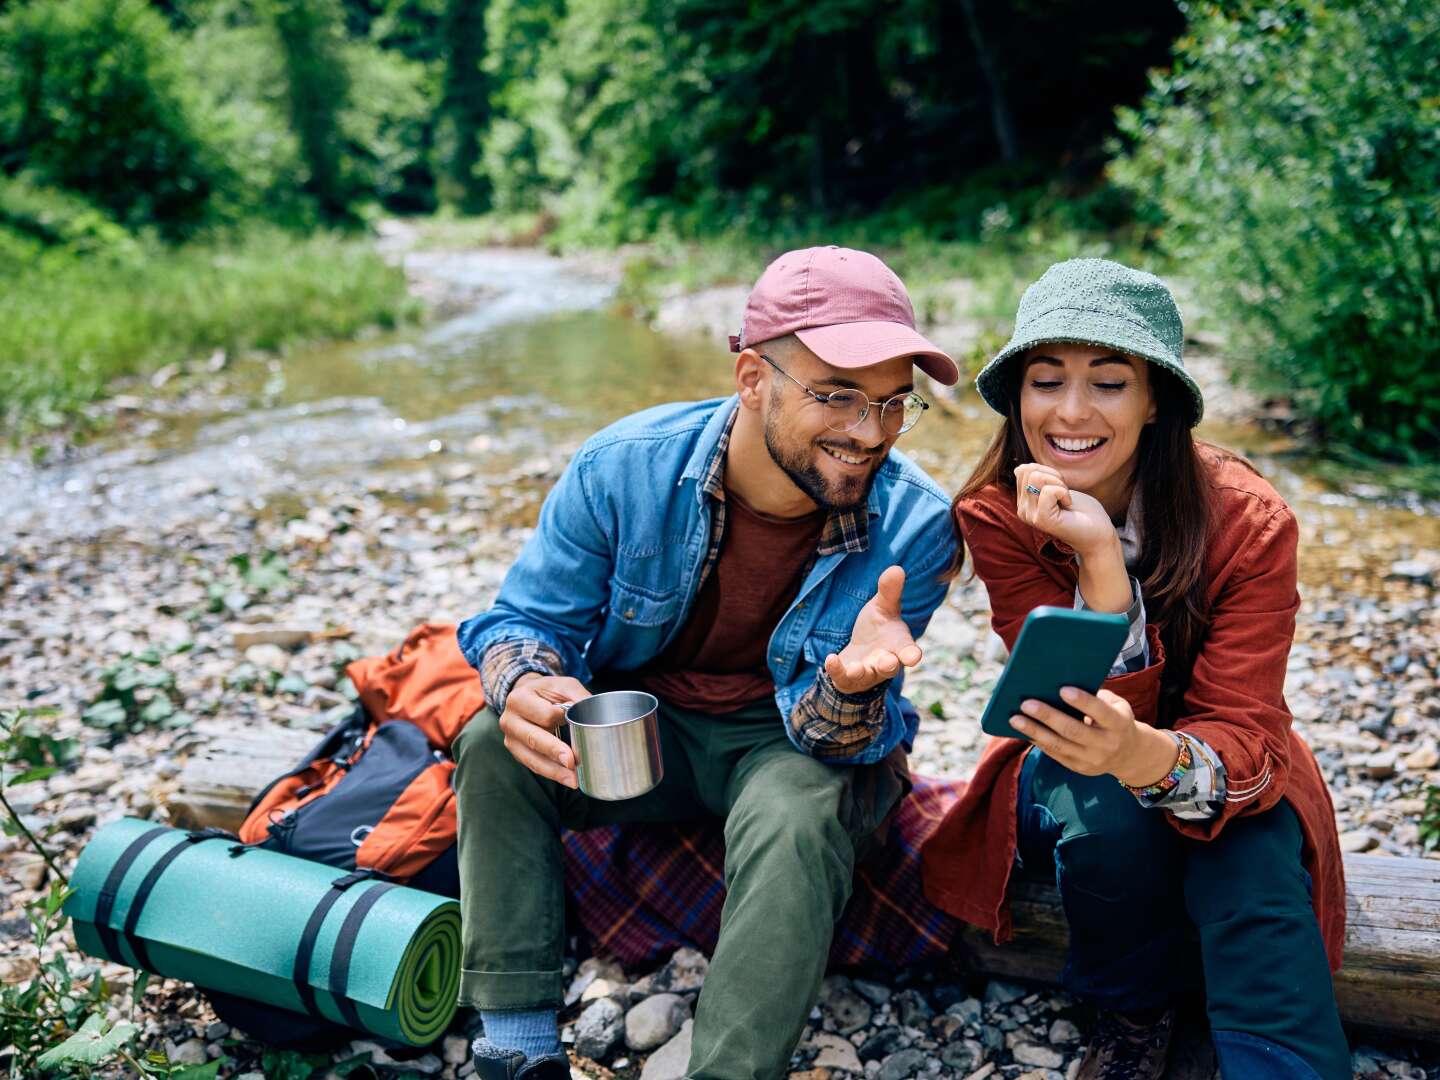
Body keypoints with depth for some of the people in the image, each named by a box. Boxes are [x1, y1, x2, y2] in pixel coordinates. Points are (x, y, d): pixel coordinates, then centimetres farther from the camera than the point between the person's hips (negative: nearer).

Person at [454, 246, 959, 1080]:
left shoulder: (916, 527, -22)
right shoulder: (625, 467, -19)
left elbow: (834, 738, -21)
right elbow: (528, 617, -11)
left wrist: (852, 682, -47)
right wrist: (528, 687, -36)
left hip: (788, 739, -2)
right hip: (637, 725, 2)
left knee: (798, 818, -34)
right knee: (495, 747, -21)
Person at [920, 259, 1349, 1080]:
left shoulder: (1248, 522, -20)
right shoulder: (996, 516, -18)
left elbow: (1244, 735, -25)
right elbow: (1089, 709, -24)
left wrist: (1154, 757, -50)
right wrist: (1098, 558, -40)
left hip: (1227, 785, -1)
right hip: (1077, 776, 1)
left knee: (1253, 902, -33)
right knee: (1108, 817, -32)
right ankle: (1135, 1012, -4)